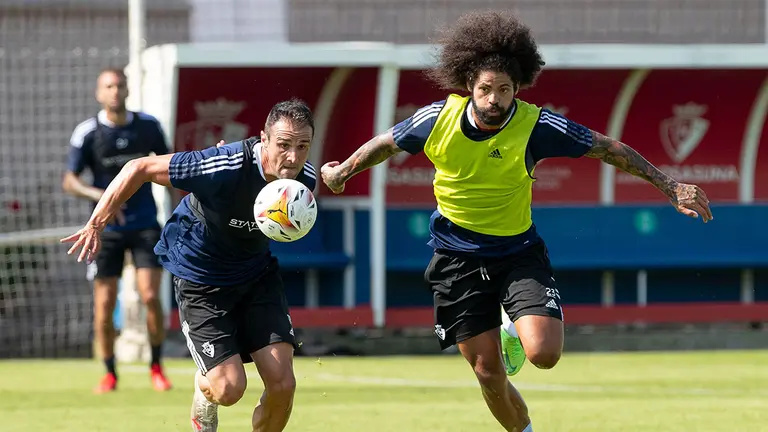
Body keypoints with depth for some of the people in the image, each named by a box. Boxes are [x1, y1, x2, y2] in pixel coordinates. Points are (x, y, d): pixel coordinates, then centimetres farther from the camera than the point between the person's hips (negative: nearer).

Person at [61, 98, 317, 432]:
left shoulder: (305, 179, -16)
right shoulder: (223, 169, -34)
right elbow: (139, 169, -24)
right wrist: (96, 224, -20)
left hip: (258, 275, 4)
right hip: (200, 277, -4)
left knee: (282, 385, -9)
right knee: (230, 389, -12)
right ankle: (203, 392, 27)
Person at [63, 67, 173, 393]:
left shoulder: (148, 126, 0)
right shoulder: (87, 133, -6)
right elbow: (69, 182, -7)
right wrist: (101, 196, -23)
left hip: (145, 225, 1)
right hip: (107, 229, -1)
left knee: (150, 296, -11)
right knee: (104, 304, 0)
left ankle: (156, 367, 7)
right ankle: (110, 375, 16)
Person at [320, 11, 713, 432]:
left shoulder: (536, 126, -17)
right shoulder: (438, 119, -13)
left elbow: (609, 149, -9)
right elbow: (387, 143, 7)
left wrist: (671, 187, -10)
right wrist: (341, 171, 22)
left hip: (518, 252, -1)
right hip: (457, 259, 1)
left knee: (543, 353, -20)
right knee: (488, 373, -2)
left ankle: (516, 334, 18)